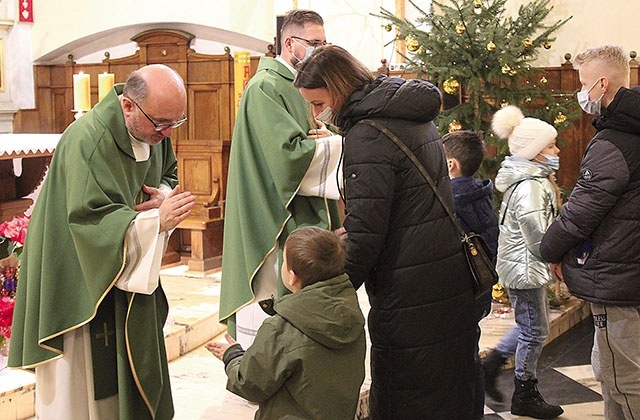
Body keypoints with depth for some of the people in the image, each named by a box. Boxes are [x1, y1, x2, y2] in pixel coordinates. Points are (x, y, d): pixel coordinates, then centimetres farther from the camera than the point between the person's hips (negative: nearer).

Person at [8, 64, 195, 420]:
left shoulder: (153, 131, -3)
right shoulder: (86, 142, -28)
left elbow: (168, 173, 14)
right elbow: (90, 221, -30)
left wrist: (163, 196, -10)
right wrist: (157, 220, -36)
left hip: (130, 265, 8)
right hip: (80, 275, -7)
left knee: (129, 367, 17)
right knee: (81, 383, 2)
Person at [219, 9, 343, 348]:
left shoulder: (301, 88, 18)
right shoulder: (265, 88, -12)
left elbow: (309, 142, 18)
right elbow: (290, 155, -21)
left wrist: (326, 138, -4)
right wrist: (339, 143, -13)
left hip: (307, 220, 9)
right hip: (278, 224, -9)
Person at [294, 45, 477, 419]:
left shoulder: (367, 135, -16)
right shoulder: (414, 117, 13)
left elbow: (366, 234, -20)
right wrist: (346, 236, 22)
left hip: (410, 300, -9)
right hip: (452, 287, 9)